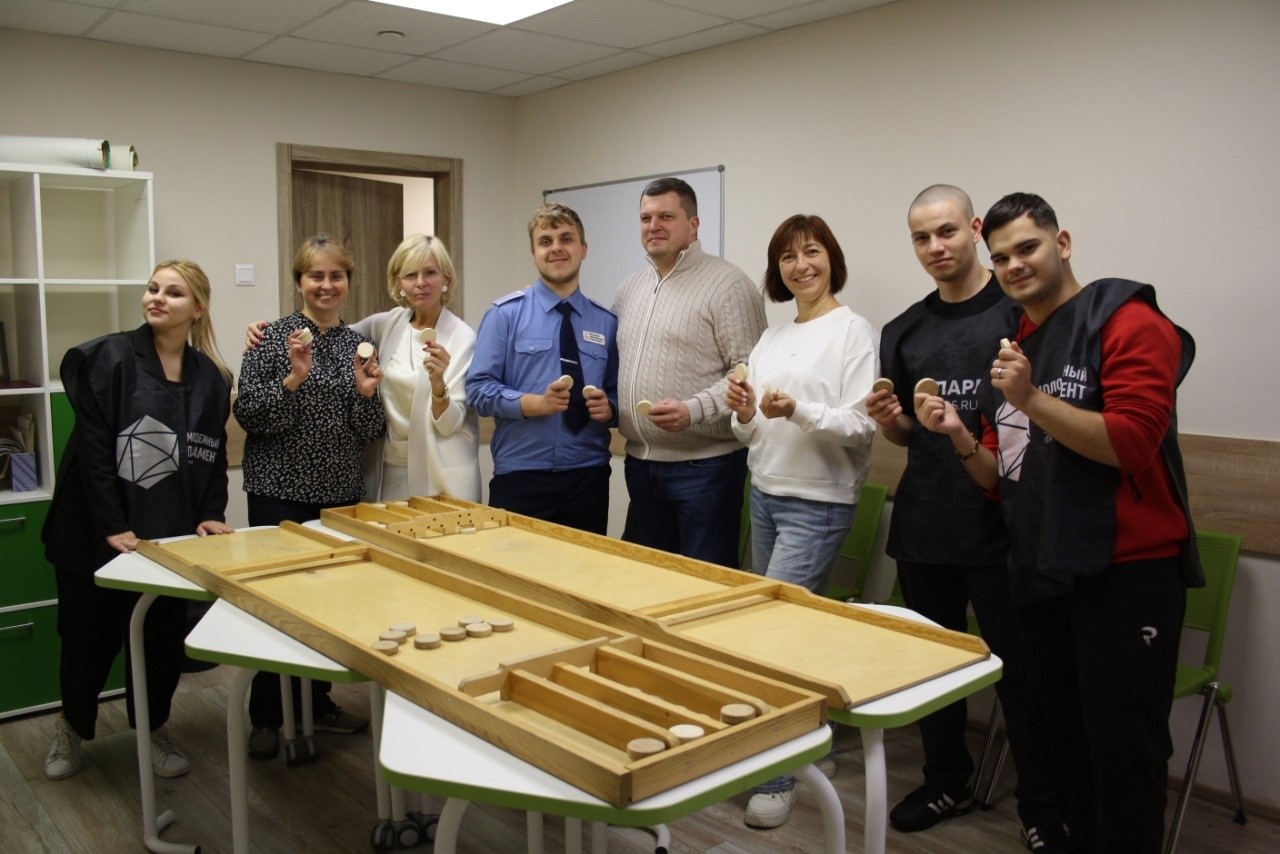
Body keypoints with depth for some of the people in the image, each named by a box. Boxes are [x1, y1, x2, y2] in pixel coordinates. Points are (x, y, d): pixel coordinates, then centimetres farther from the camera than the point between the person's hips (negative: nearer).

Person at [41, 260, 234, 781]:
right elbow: (93, 446, -13)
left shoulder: (210, 377, 4)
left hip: (171, 533, 3)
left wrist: (211, 514, -4)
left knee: (164, 636, 9)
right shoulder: (108, 358, -9)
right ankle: (71, 728, 37)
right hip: (99, 533, -3)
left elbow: (214, 452, 9)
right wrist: (112, 526, -18)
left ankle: (154, 730, 32)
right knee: (91, 636, 10)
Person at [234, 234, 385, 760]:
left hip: (340, 493, 4)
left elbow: (370, 434, 6)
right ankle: (267, 717, 17)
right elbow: (248, 415, -11)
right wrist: (294, 378, -24)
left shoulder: (357, 342, 8)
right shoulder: (273, 337, -3)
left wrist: (366, 393, -12)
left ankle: (317, 704, 27)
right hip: (281, 492, -4)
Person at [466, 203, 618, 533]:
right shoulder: (505, 314, 0)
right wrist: (536, 403, -19)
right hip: (520, 477, -2)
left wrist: (608, 408, -9)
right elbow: (478, 389, -5)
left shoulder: (606, 323, 8)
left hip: (588, 478, 3)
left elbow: (618, 394, 14)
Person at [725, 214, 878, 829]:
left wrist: (797, 411, -28)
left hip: (818, 502, -7)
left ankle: (776, 774, 4)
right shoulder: (771, 338, 13)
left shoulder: (853, 332, -7)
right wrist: (744, 415, -8)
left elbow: (862, 428, -14)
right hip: (765, 495, 7)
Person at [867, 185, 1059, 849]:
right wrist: (888, 417, -7)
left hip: (1000, 525, -5)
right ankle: (948, 783, 34)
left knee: (1020, 669, 5)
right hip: (923, 525, 5)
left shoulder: (1020, 310, -4)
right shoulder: (904, 331, 10)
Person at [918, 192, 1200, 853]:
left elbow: (1132, 442, -18)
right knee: (1062, 741, 16)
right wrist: (958, 436, -3)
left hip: (1126, 572, -7)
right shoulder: (1010, 349, 14)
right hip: (1040, 574, 7)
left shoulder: (1126, 320, -7)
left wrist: (1031, 400, -23)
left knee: (1122, 751, 0)